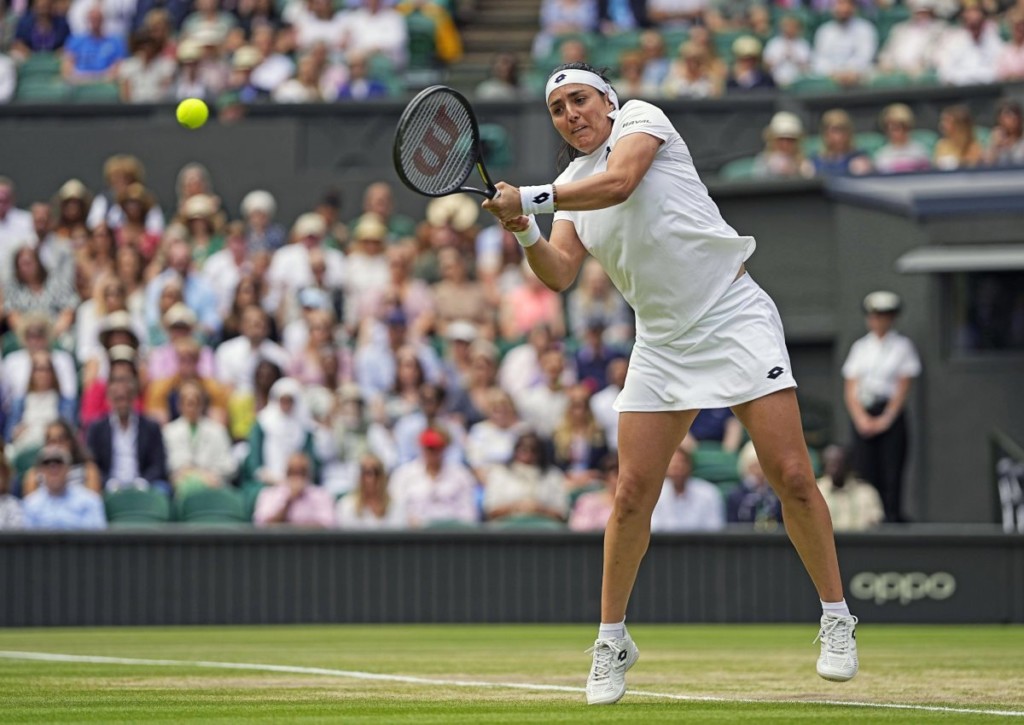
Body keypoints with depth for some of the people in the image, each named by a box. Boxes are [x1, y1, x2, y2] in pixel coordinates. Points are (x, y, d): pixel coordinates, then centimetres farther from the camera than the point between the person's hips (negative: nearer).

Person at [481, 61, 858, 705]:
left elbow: (618, 183, -21)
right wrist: (527, 234, -16)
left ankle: (836, 619, 4)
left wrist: (531, 199, -21)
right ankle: (612, 641, 7)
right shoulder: (571, 185, 14)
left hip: (734, 317, -5)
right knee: (633, 494, -4)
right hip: (662, 344, 5)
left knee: (792, 476, -9)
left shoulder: (641, 118, -1)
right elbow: (560, 275, 2)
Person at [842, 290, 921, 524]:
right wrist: (861, 418, -6)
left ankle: (893, 518, -12)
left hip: (891, 415, -2)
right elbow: (850, 388, 9)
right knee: (865, 473, -5)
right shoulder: (860, 347, 14)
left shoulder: (902, 346, 7)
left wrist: (885, 419, -8)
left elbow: (903, 388, 1)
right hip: (863, 415, 2)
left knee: (891, 475, -9)